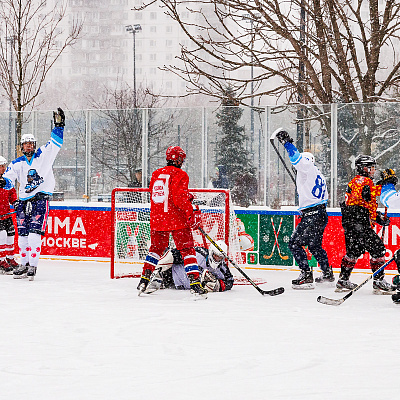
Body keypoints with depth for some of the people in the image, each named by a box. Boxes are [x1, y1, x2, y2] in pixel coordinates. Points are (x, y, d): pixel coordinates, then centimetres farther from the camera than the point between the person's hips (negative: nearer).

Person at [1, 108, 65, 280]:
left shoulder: (44, 155, 5)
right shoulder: (17, 163, 9)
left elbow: (55, 143, 0)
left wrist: (59, 125, -12)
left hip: (41, 198, -3)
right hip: (24, 200, 3)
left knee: (34, 234, -14)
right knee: (22, 234, 4)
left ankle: (33, 266, -10)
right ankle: (24, 264, 18)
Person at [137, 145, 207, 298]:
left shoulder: (156, 174, 12)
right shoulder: (180, 175, -9)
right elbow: (180, 198, -19)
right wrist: (191, 215, -14)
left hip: (157, 219, 6)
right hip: (177, 219, -6)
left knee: (156, 247, 21)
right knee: (187, 249, 0)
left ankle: (144, 279, 16)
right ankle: (195, 282, -9)